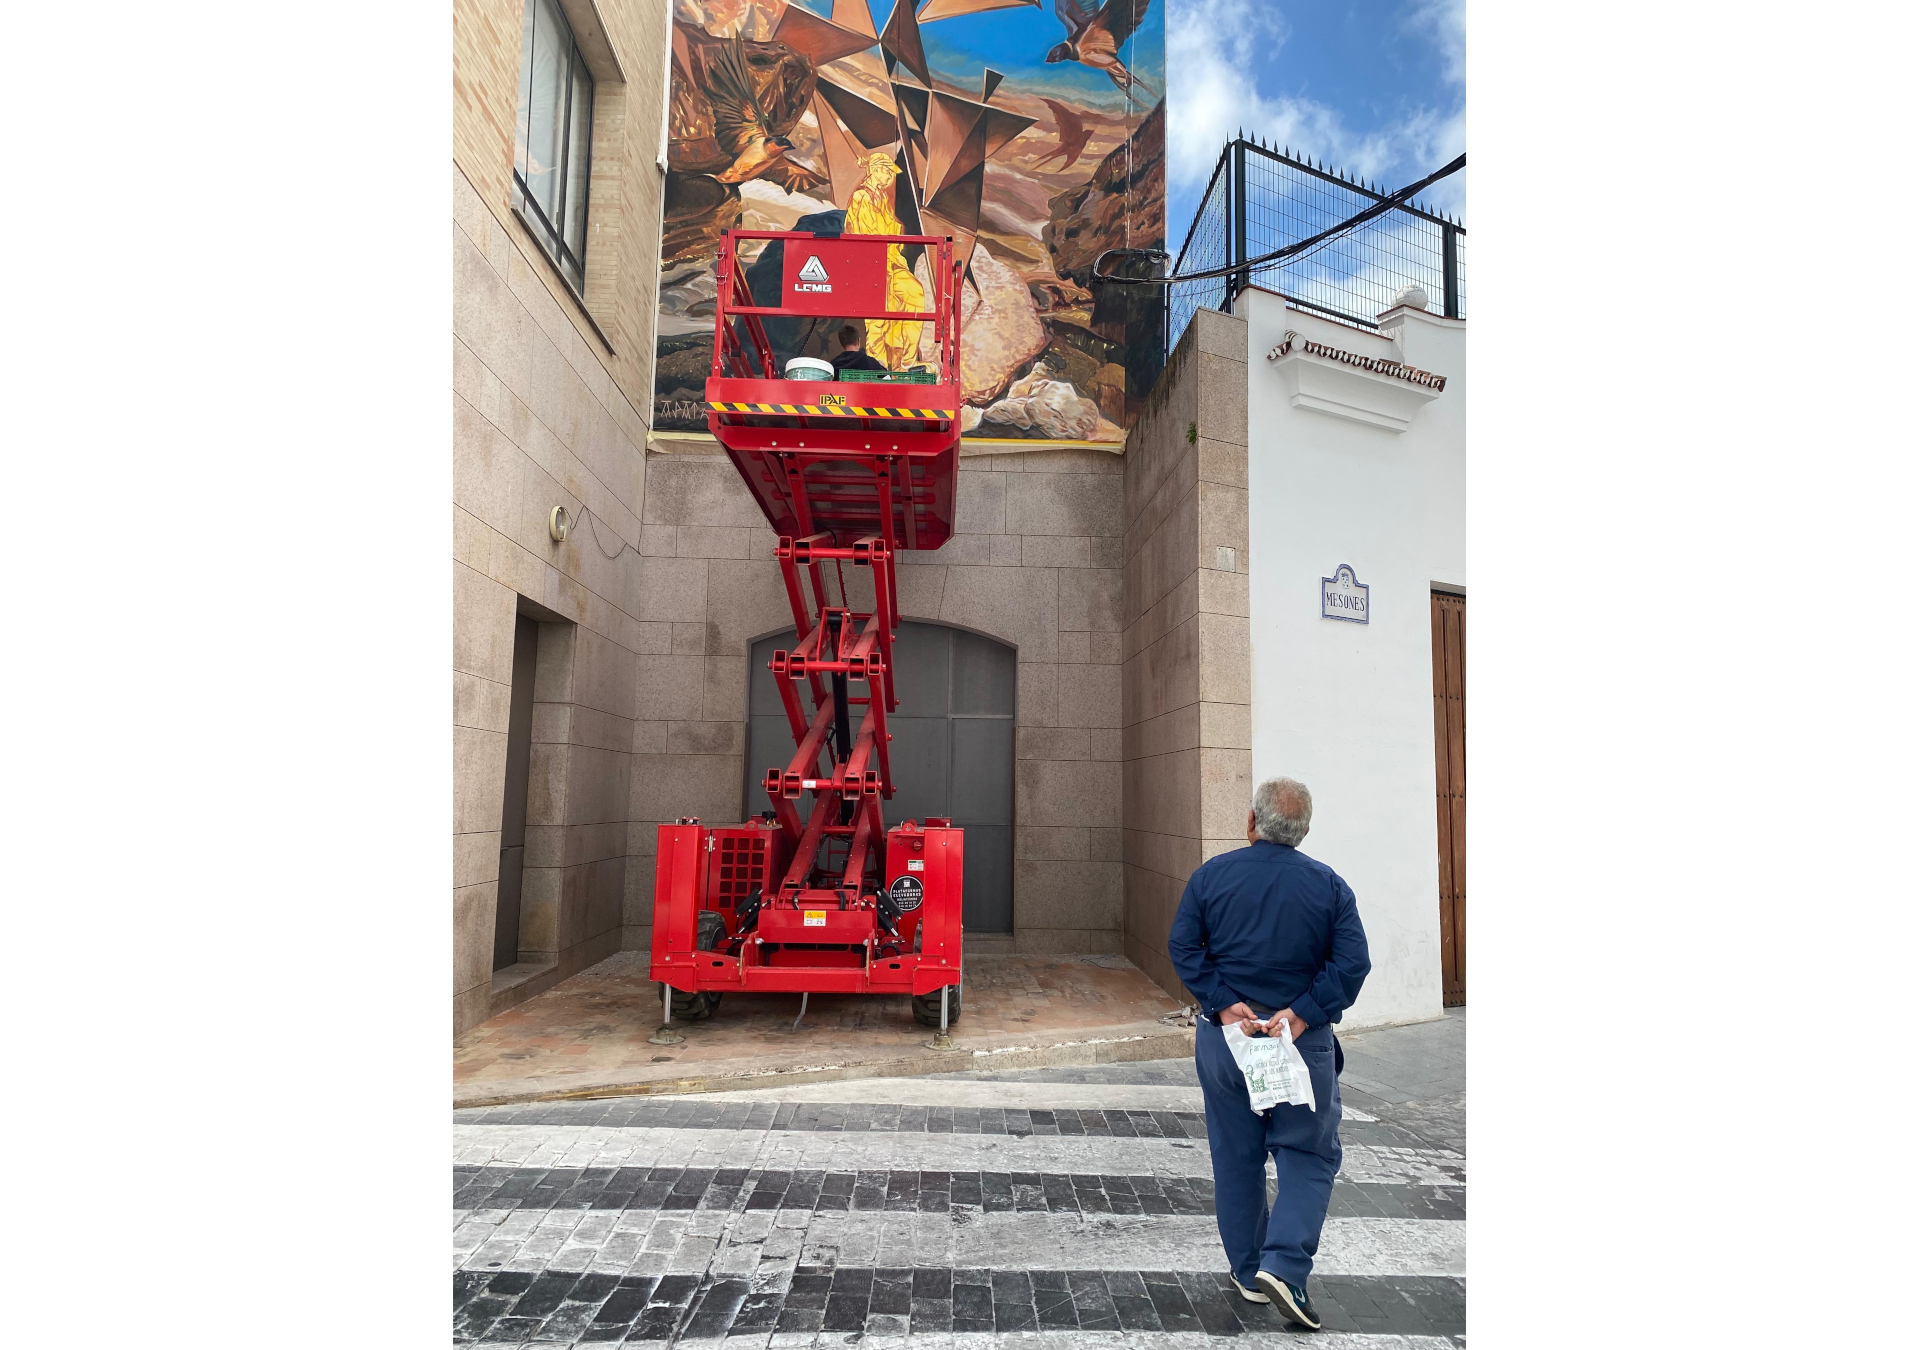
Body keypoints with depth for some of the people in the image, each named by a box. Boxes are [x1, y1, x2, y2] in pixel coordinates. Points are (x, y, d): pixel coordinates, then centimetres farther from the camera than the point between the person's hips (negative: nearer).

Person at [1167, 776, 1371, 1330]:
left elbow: (1182, 946, -9)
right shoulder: (1329, 885, -3)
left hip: (1224, 1035, 2)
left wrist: (1225, 1006, -11)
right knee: (1308, 1155, 12)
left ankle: (1249, 1273, 25)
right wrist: (1301, 1014, -13)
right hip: (1301, 1042, -1)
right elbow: (1352, 962, -11)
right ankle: (1284, 1266, -2)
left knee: (1235, 1156, 15)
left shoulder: (1211, 874, -2)